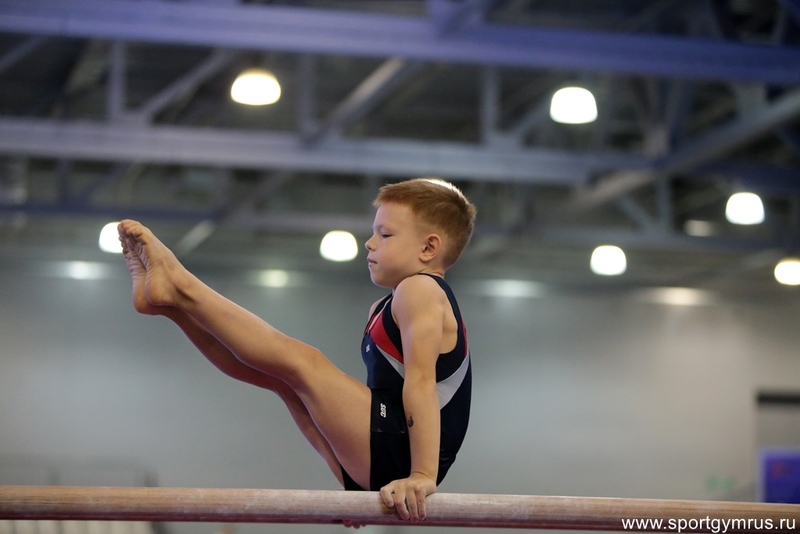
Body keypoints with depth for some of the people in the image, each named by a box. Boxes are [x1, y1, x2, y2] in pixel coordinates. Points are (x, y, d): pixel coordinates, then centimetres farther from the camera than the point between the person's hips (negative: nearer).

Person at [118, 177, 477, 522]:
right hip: (378, 469, 10)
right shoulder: (383, 311, 24)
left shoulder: (419, 289, -9)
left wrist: (422, 475, -28)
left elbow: (421, 381, -20)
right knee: (279, 373, 12)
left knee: (300, 362, -15)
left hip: (396, 455, -10)